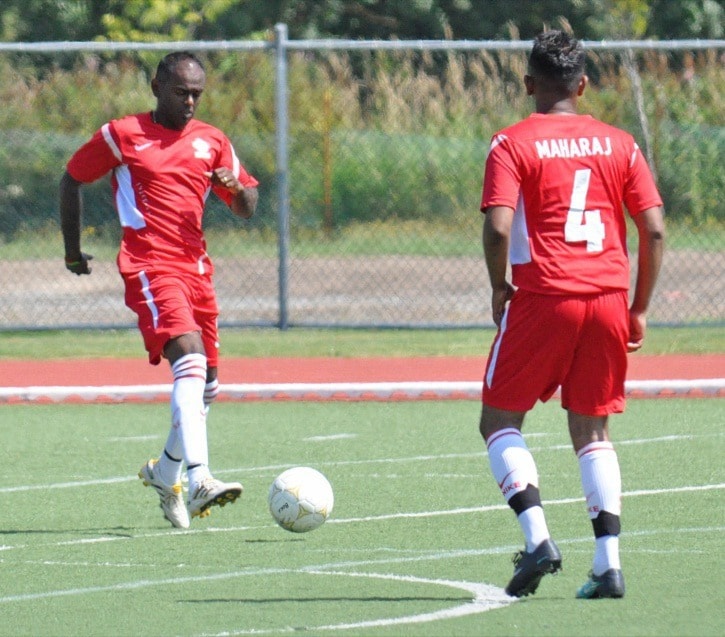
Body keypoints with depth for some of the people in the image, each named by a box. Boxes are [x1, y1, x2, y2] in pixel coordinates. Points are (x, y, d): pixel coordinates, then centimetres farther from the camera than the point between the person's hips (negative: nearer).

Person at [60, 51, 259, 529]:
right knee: (190, 359, -26)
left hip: (196, 268, 6)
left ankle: (166, 472, 35)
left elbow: (248, 208, 15)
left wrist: (236, 187, -9)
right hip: (149, 266, -6)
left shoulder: (211, 142, 14)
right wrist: (73, 250, 15)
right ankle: (198, 480, -37)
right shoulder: (121, 135, 3)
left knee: (206, 383, 11)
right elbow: (73, 179, 14)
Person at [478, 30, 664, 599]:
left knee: (500, 421, 9)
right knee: (592, 430, 13)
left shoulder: (512, 145, -2)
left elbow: (498, 229, -14)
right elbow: (654, 231, 5)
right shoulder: (619, 145, 9)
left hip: (541, 297, -4)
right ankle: (608, 562, 2)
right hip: (608, 298, 4)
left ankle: (537, 536, -10)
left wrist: (500, 290, 3)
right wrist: (639, 309, 13)